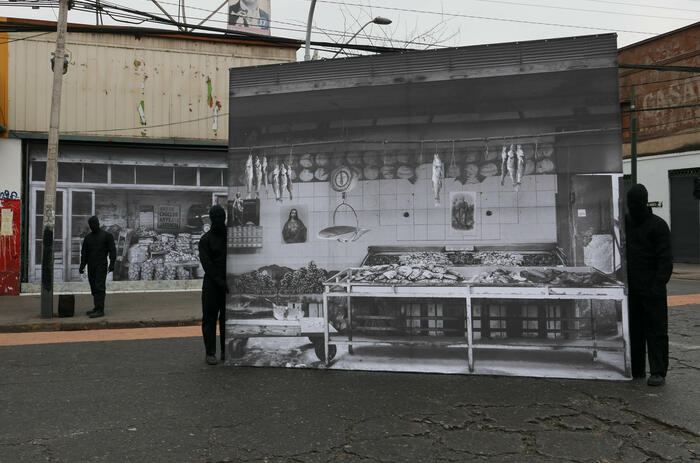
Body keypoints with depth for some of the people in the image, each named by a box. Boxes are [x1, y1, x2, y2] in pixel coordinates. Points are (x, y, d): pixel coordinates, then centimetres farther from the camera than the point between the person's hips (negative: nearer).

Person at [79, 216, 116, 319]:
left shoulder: (107, 236, 0)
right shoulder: (88, 237, 14)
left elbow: (112, 250, -6)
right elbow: (84, 252, 14)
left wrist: (112, 263, -17)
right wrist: (82, 266, 3)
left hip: (101, 266, -5)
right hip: (91, 266, 5)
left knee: (99, 287, -11)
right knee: (94, 288, 7)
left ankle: (100, 310, -14)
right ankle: (97, 308, 14)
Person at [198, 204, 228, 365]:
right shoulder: (205, 239, -1)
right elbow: (207, 264, -10)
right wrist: (220, 282, -20)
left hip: (229, 284, 3)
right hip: (212, 284, -3)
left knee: (227, 319, 7)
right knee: (209, 319, 1)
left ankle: (226, 351, 15)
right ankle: (210, 353, 8)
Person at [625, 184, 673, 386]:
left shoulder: (658, 225, -6)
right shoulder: (624, 223, 9)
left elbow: (665, 260, -10)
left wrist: (658, 286, -19)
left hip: (651, 288, -5)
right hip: (630, 288, 5)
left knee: (656, 331, -1)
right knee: (633, 330, 11)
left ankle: (658, 372, 5)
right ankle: (636, 369, 20)